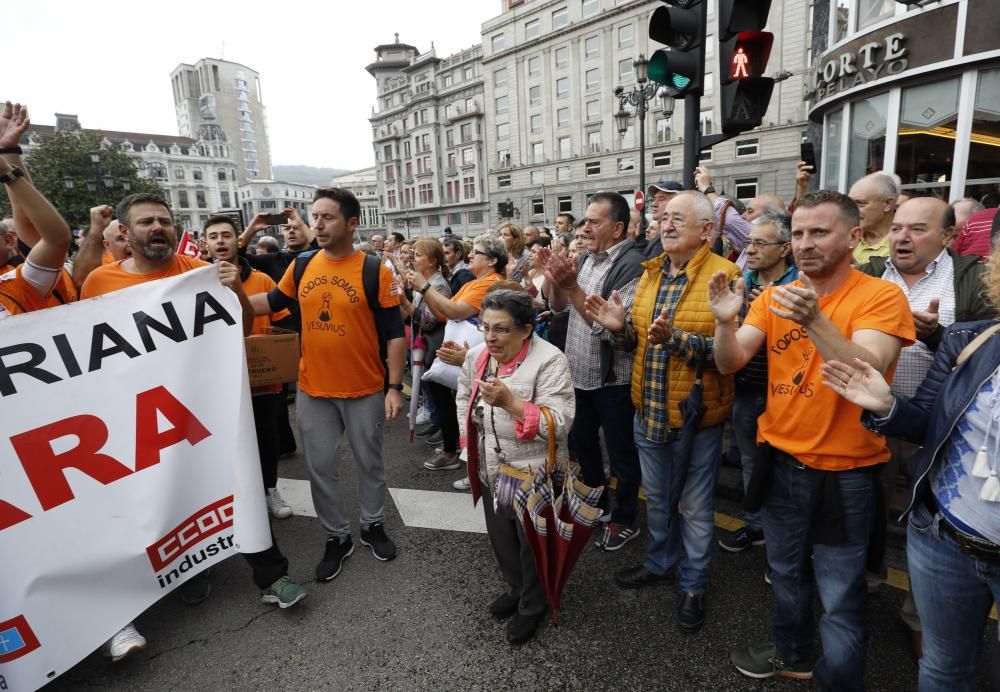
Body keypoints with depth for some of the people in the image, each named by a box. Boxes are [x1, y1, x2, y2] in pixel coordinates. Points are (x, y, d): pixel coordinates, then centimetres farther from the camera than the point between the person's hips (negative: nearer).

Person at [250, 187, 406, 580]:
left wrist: (395, 387, -14)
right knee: (321, 467, 12)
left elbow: (395, 333, -10)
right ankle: (337, 537, 32)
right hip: (312, 390, 4)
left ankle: (373, 526, 37)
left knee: (369, 462, 15)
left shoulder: (375, 271, -11)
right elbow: (273, 303, 17)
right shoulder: (302, 267, 1)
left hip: (365, 390, -3)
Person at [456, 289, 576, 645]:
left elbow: (559, 425, -27)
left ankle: (532, 607, 40)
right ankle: (514, 588, 50)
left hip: (532, 475, -6)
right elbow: (463, 397, 15)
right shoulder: (477, 355, -3)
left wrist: (510, 402, -36)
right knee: (500, 537, 23)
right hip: (491, 470, 6)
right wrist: (469, 439, 7)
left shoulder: (549, 361, -22)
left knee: (531, 543, 14)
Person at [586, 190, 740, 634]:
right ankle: (659, 564, 46)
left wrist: (676, 338, -33)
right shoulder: (650, 273, 7)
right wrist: (619, 327, -9)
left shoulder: (723, 275, -15)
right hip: (648, 411, 6)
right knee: (657, 497, 23)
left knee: (695, 506, 14)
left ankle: (694, 585, 35)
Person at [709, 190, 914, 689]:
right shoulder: (773, 297, 1)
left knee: (840, 600, 10)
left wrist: (814, 320, -41)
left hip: (844, 472, -4)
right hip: (780, 461, 5)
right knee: (786, 570, 25)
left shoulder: (881, 297, -12)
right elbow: (730, 364, -8)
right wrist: (725, 322, -27)